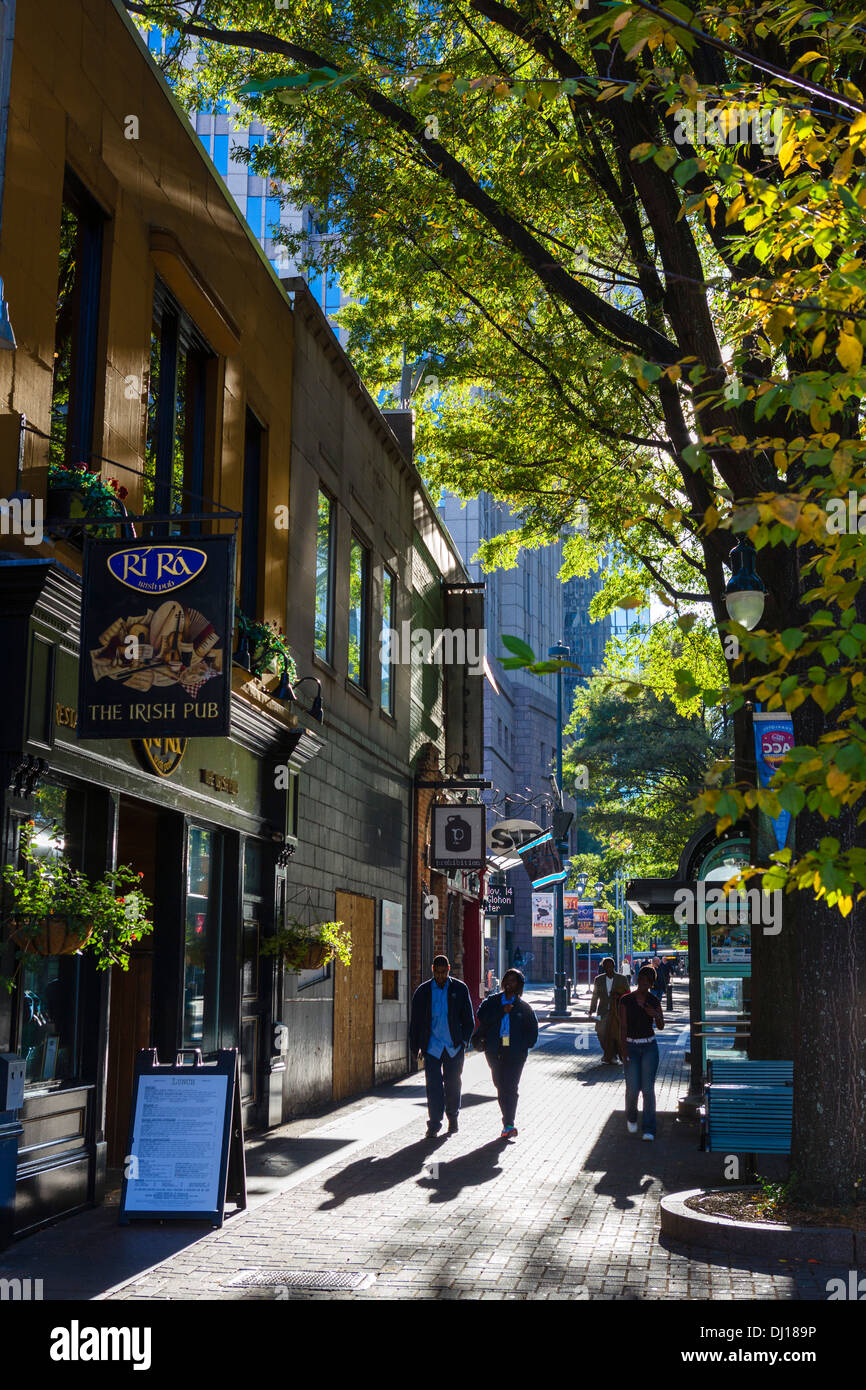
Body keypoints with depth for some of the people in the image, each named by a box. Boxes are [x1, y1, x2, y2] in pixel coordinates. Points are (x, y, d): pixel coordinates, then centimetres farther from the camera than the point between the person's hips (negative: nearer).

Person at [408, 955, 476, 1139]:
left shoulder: (460, 989, 3)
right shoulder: (423, 991, 3)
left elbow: (469, 1019, 8)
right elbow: (415, 1021, 8)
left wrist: (464, 1041, -2)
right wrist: (416, 1047, 5)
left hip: (454, 1046, 0)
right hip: (432, 1046, 0)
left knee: (453, 1084, 9)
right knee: (433, 1085, -6)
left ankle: (453, 1117, 29)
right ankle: (434, 1125, -3)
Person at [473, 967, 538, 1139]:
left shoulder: (523, 1006, 11)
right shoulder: (492, 1001, 11)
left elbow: (532, 1029, 14)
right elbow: (482, 1017, -4)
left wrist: (524, 1045, 0)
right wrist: (502, 1012, -12)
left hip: (515, 1052, -1)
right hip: (495, 1051, 2)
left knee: (510, 1087, -11)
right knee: (500, 1086, 3)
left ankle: (508, 1124, -12)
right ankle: (509, 1123, 14)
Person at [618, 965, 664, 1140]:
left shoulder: (654, 1001, 2)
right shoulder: (626, 1000, -5)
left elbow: (661, 1026, -2)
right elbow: (623, 1026, -8)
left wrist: (656, 1015, -24)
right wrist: (624, 1050, -16)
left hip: (649, 1047, 1)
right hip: (631, 1046, -1)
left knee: (648, 1088, -7)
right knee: (632, 1088, -5)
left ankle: (649, 1130, -1)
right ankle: (631, 1117, 26)